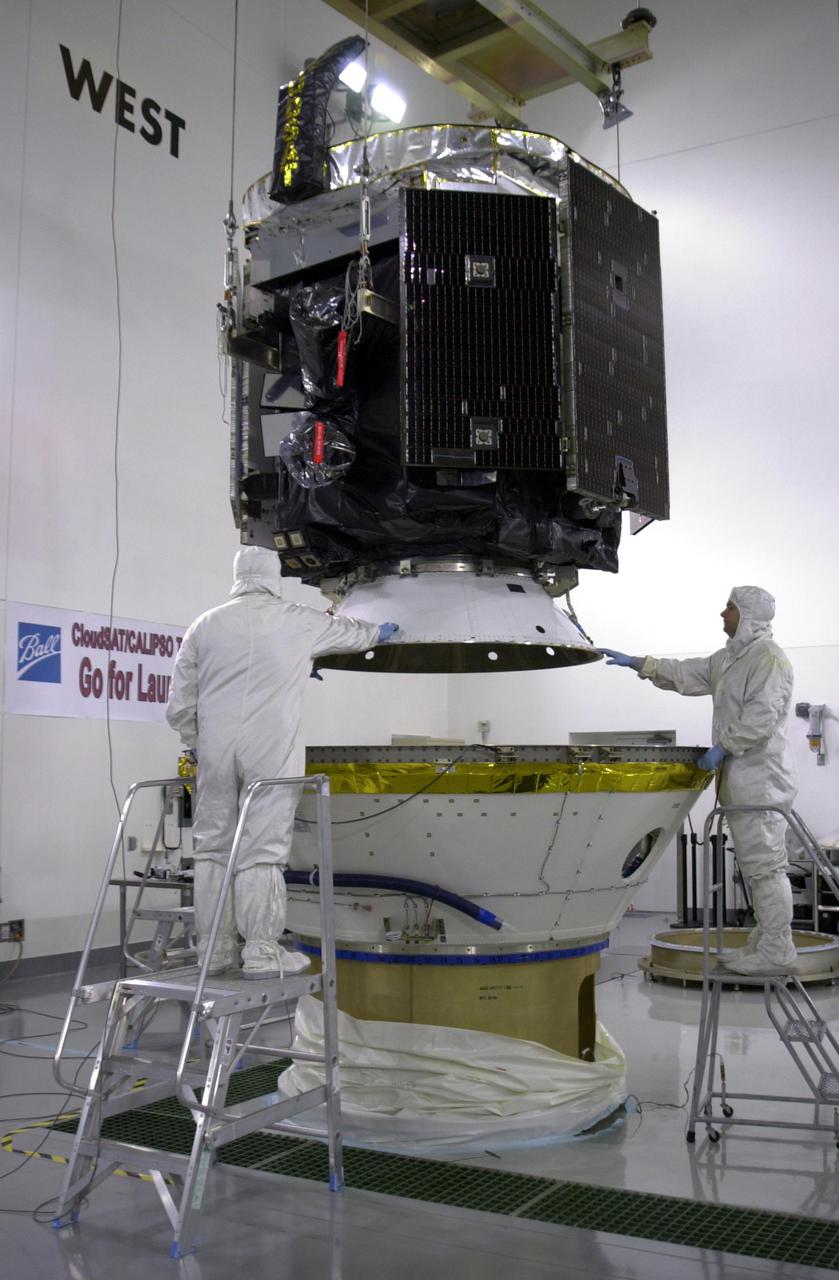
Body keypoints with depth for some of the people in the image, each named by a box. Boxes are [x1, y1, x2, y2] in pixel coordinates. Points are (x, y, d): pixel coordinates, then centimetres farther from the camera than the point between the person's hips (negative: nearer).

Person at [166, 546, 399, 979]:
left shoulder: (206, 625, 10)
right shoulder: (299, 621, 4)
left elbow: (180, 705, 10)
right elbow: (349, 632, 24)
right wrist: (380, 632, 45)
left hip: (216, 749, 3)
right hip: (271, 751, -3)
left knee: (212, 847, 9)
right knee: (262, 849, -2)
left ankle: (214, 949, 13)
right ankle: (261, 952, 0)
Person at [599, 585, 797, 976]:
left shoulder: (769, 657, -13)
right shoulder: (730, 657, 18)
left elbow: (762, 718, -21)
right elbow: (684, 673, 26)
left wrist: (723, 747, -15)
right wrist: (637, 663, 25)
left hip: (759, 779, -10)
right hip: (741, 780, 10)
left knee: (765, 864, -6)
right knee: (756, 864, 14)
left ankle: (776, 952, -1)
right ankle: (763, 943, 21)